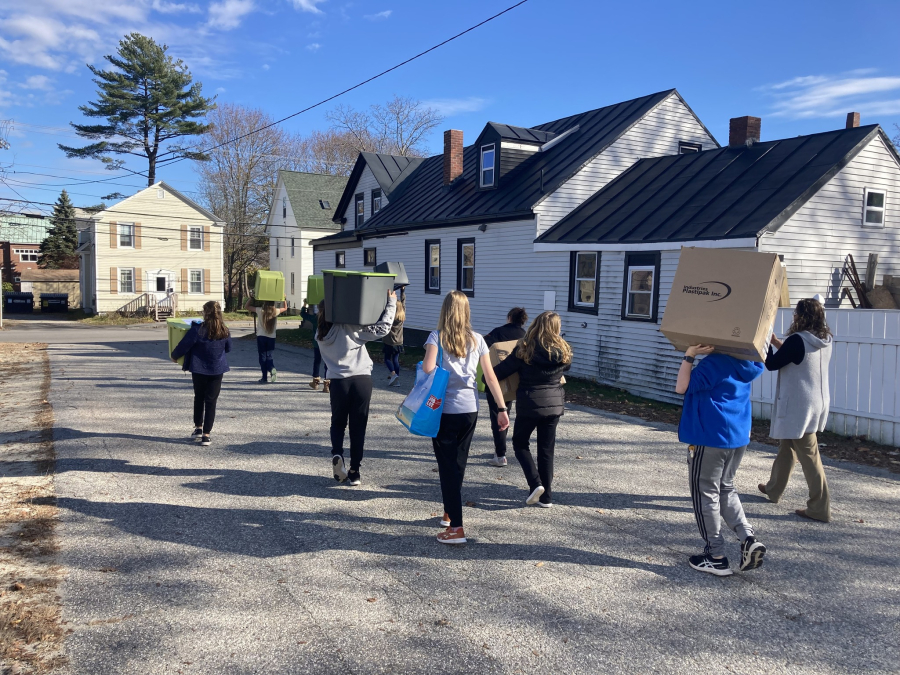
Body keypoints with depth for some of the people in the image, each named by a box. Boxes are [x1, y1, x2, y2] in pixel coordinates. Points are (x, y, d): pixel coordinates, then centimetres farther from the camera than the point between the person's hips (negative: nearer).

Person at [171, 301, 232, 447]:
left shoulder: (197, 330, -16)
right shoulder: (225, 332, -6)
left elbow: (183, 346, -8)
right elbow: (228, 349, 10)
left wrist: (174, 356, 11)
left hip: (199, 370, -1)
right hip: (217, 370, 1)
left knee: (199, 398, 20)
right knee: (211, 402, 5)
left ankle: (198, 428, 27)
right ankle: (206, 435, 2)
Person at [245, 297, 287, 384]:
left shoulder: (260, 311, -9)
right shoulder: (276, 311, -3)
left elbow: (246, 306, 2)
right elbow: (285, 308, 18)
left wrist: (251, 298, 8)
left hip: (261, 336, -1)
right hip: (271, 337, 1)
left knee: (262, 357, 7)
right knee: (270, 356, 9)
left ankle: (265, 377, 7)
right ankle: (272, 369, -21)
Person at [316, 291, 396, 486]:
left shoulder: (321, 335, 6)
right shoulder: (349, 327, -6)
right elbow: (382, 329, -8)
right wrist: (391, 303, -2)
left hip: (338, 382, 2)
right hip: (362, 380, -2)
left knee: (338, 422, 22)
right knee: (358, 426, 8)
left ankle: (337, 454, -4)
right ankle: (354, 472, 11)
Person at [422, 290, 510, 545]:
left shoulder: (437, 337, -7)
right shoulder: (477, 340, 4)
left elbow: (428, 368, -23)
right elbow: (490, 376, 3)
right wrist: (502, 409, 7)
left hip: (445, 410, -4)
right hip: (470, 410, 4)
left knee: (448, 466, 2)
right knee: (459, 462, 19)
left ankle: (456, 528, -2)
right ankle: (450, 512, 37)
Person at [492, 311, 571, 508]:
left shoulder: (525, 350, -13)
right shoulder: (563, 352, -4)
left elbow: (503, 369, -9)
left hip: (530, 405, -3)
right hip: (554, 405, 3)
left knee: (520, 443, 16)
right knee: (546, 450, 13)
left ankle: (535, 483, -1)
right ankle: (546, 496, 17)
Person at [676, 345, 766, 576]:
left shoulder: (714, 363, -19)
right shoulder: (744, 363, 4)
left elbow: (682, 387, -16)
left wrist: (689, 355, -20)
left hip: (710, 438, -8)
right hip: (738, 436, 8)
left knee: (705, 494, 5)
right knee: (726, 489, 22)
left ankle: (716, 557, 10)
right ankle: (748, 538, 5)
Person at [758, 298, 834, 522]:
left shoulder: (798, 340, -20)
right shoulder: (825, 340, 6)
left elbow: (772, 364, -10)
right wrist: (775, 341, 18)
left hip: (799, 405, -9)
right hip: (817, 403, 9)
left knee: (808, 455, -4)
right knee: (787, 445, 22)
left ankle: (820, 508, 1)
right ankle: (773, 488, 35)